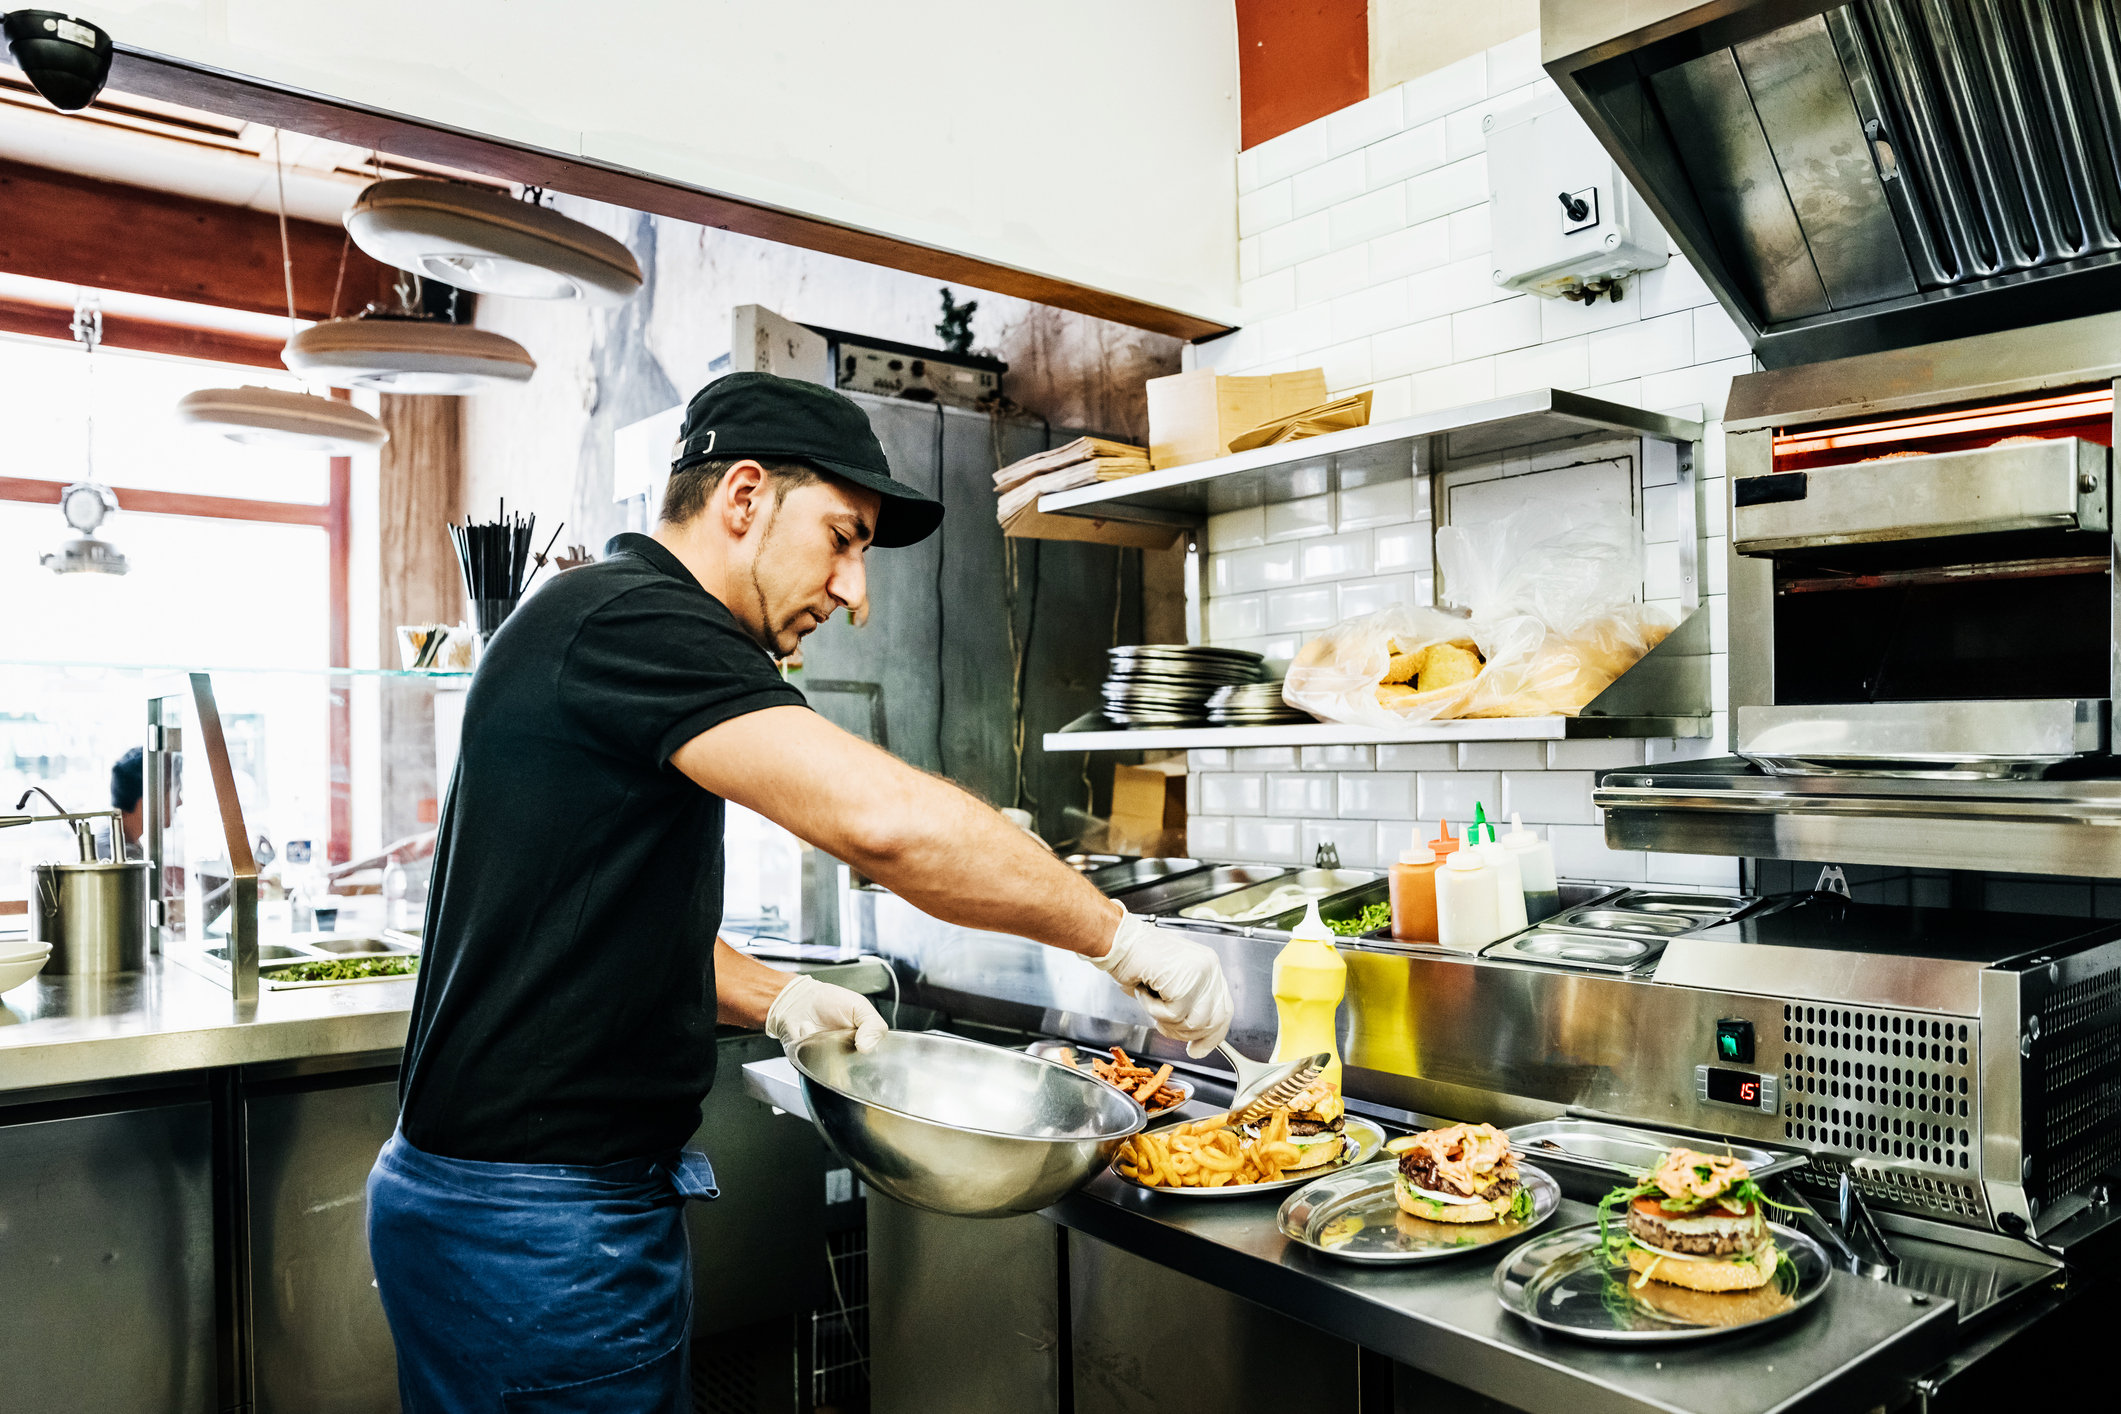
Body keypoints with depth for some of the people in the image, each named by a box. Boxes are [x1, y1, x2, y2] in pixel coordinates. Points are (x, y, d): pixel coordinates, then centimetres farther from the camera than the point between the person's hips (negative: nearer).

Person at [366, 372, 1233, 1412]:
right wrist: (1119, 935, -21)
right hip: (536, 1223, -10)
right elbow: (884, 819, -33)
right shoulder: (634, 619, -20)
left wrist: (774, 999, 5)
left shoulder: (618, 619, 14)